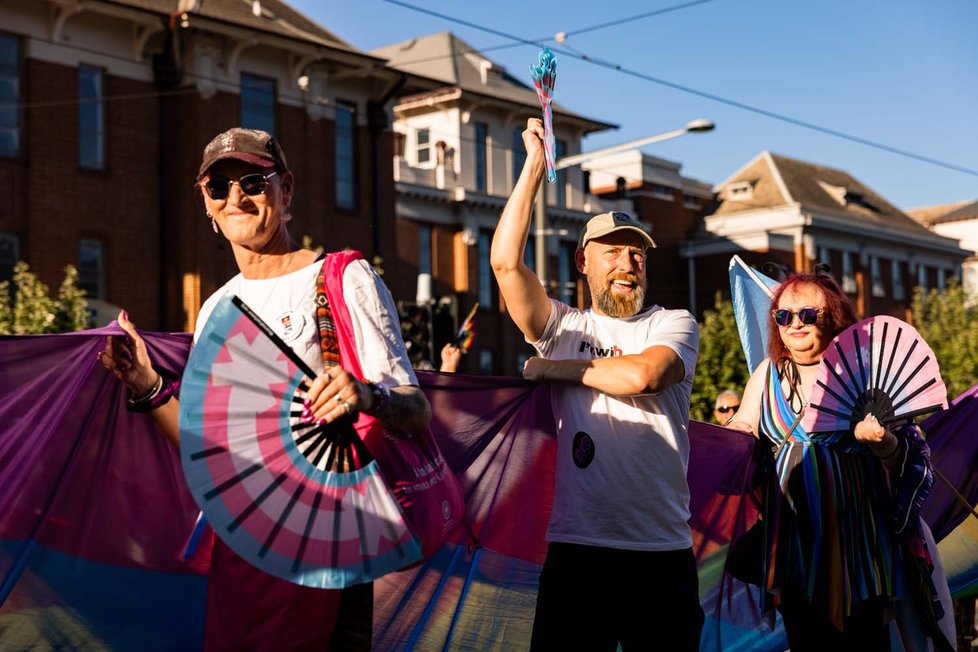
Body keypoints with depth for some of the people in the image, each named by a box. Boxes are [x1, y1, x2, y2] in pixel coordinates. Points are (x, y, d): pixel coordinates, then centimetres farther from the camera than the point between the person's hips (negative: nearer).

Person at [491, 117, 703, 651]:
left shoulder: (674, 324, 7)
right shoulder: (563, 327, 10)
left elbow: (640, 374, -14)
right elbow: (505, 262, -3)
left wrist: (551, 368, -2)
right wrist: (534, 165, 0)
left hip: (662, 551, 0)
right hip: (576, 546, 1)